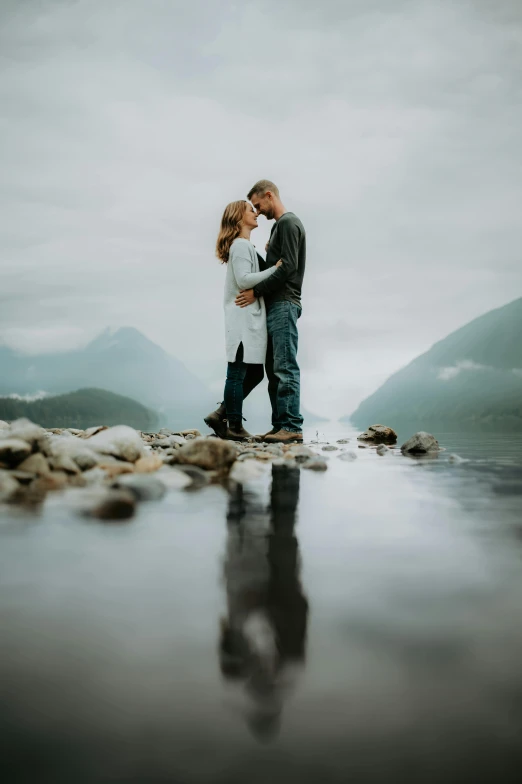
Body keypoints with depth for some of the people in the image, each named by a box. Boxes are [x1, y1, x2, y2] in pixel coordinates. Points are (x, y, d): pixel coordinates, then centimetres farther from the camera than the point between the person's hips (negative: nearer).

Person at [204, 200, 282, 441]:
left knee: (254, 373, 11)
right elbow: (244, 280, -18)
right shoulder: (240, 245, -7)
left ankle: (221, 415, 14)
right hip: (243, 318, -10)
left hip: (251, 319, 10)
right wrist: (275, 268, -14)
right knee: (238, 373, -5)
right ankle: (234, 427, 0)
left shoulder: (246, 246, 23)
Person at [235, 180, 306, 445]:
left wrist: (257, 291, -15)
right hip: (274, 305, 10)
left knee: (285, 367, -13)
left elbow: (288, 266, -16)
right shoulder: (278, 226, 25)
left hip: (284, 304, -10)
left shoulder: (289, 223, -5)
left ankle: (292, 427, -13)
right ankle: (280, 425, 8)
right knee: (274, 369, 6)